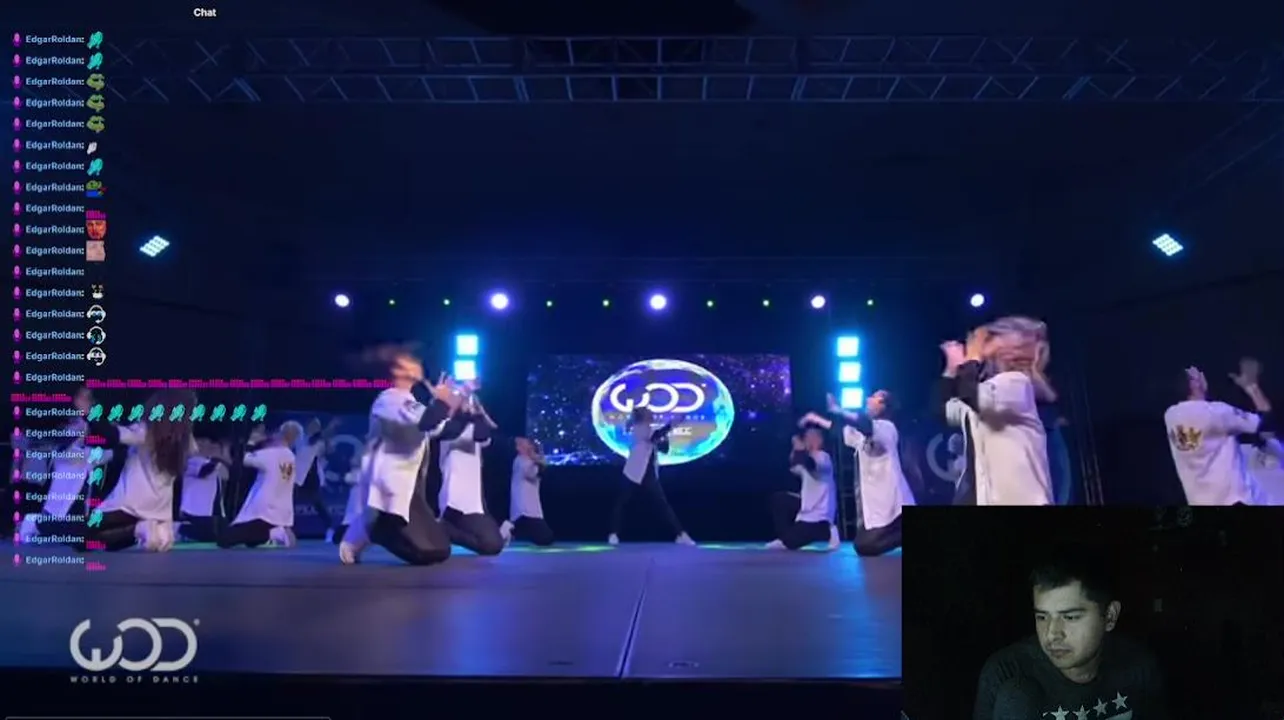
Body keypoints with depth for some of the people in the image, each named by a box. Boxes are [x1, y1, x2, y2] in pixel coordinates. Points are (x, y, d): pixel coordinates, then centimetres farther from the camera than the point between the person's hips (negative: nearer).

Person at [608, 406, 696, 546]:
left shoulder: (652, 432, 15)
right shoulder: (637, 430, -5)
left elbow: (664, 448, 13)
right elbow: (654, 435, -23)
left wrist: (664, 436, -4)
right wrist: (671, 425, -28)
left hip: (649, 475, 5)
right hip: (635, 473, -5)